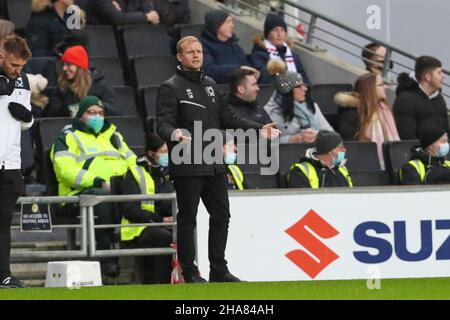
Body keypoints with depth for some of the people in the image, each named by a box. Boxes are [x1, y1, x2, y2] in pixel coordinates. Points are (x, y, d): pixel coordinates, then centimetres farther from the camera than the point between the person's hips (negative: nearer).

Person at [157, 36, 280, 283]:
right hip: (187, 167, -7)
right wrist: (173, 134, -37)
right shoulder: (171, 88, -5)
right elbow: (163, 123, -15)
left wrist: (259, 129, 13)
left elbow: (227, 118, 21)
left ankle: (218, 270, 18)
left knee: (221, 216, 9)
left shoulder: (210, 85, 18)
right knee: (187, 219, -1)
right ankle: (189, 272, 5)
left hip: (214, 166, 7)